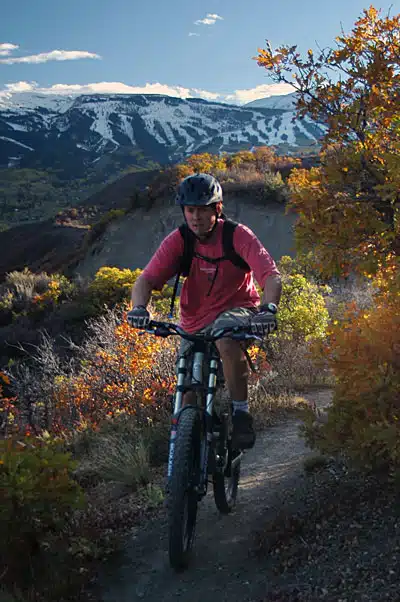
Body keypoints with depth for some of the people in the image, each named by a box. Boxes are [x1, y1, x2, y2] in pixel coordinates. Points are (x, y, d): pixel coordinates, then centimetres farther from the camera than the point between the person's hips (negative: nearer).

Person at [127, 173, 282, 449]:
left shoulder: (238, 235, -15)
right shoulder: (177, 241, -9)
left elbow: (272, 276, -24)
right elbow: (145, 281, -18)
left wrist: (268, 309, -45)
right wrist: (139, 307, -40)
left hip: (237, 311, -3)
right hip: (195, 325, 3)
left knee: (226, 340, -38)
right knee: (189, 395, 0)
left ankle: (241, 413, -20)